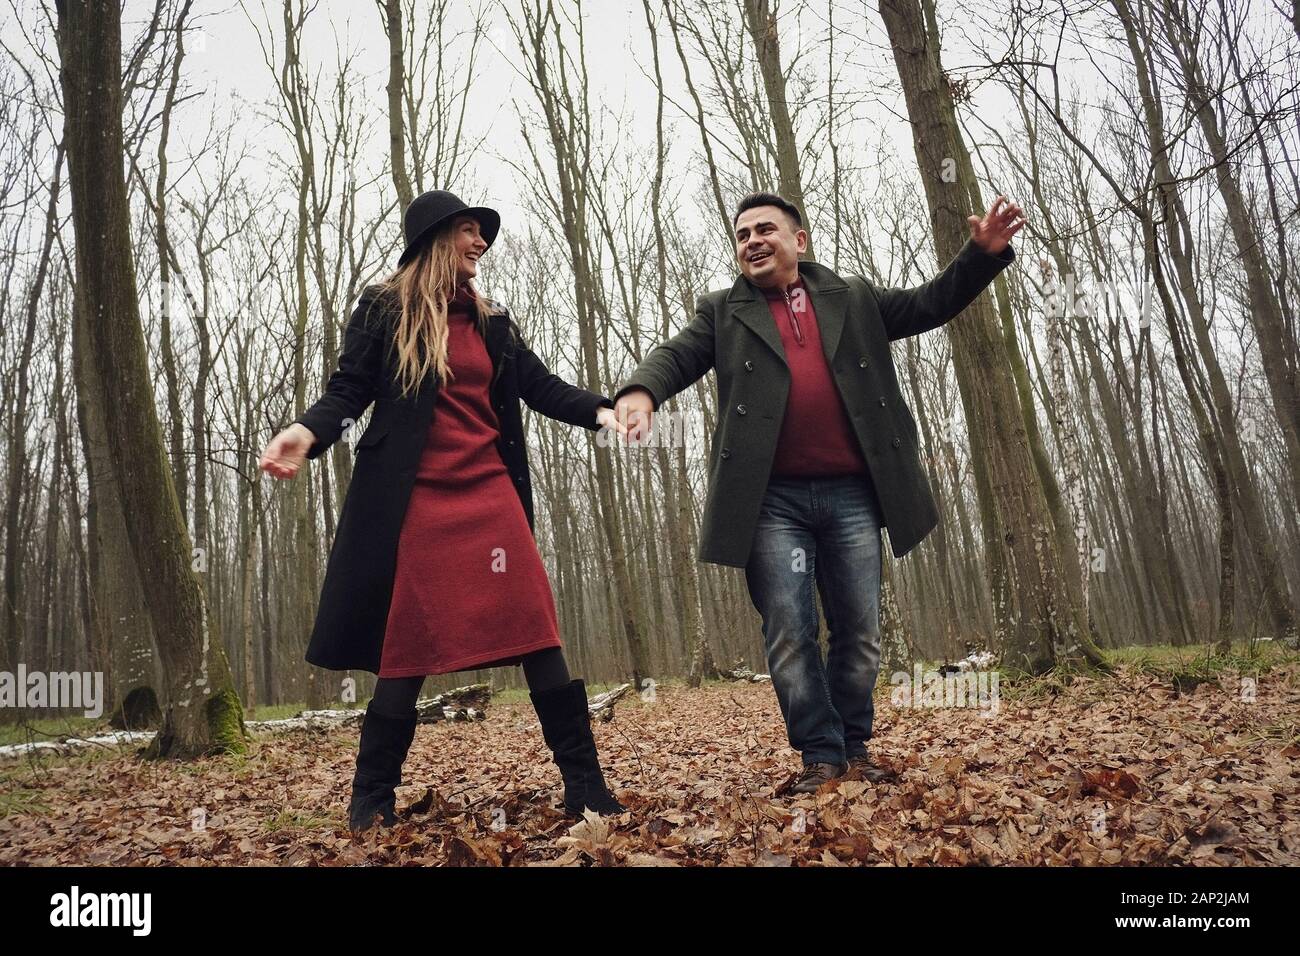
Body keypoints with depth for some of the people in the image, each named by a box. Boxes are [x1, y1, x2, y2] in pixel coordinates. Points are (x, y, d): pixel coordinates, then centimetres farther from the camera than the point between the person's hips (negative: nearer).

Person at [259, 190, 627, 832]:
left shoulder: (490, 320, 18)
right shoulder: (385, 307, 6)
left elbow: (540, 386, 11)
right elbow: (348, 389, 0)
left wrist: (600, 411, -7)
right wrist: (308, 431, -21)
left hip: (490, 494, 4)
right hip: (414, 501, -3)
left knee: (535, 635, -4)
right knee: (407, 649, 0)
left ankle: (585, 785, 3)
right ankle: (372, 797, 18)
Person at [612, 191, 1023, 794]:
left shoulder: (853, 299, 19)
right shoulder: (723, 312, 13)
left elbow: (929, 305, 18)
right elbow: (677, 355, -2)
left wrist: (982, 254, 2)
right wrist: (641, 390, -25)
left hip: (851, 495, 2)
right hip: (773, 500, -1)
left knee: (859, 632, 7)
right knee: (789, 634, -2)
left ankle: (855, 749, 22)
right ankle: (821, 754, 10)